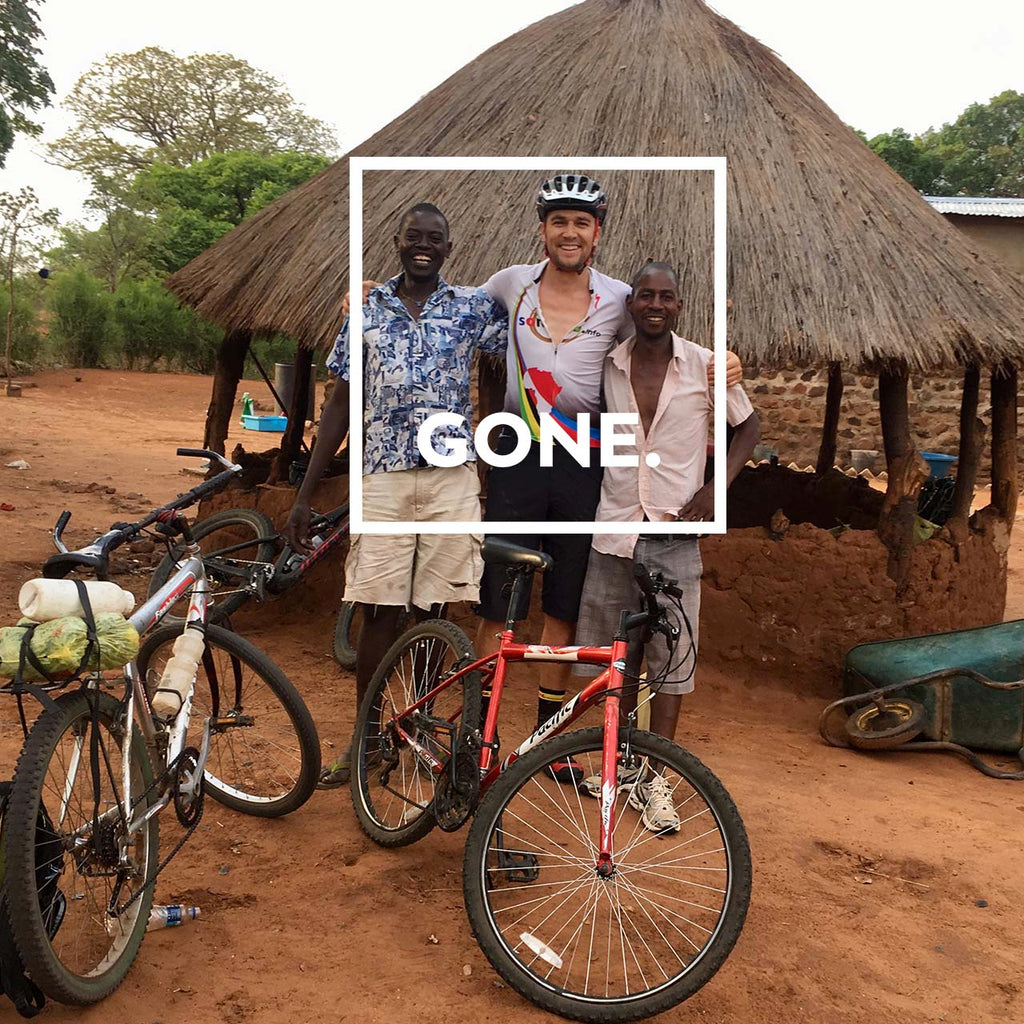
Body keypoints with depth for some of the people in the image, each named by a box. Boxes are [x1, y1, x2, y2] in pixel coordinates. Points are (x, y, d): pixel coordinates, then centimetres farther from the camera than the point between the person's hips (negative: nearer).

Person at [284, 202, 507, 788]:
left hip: (453, 479, 0)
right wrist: (305, 495, 5)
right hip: (383, 477, 0)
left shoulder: (473, 308, 6)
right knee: (379, 610, 0)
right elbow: (342, 403, 8)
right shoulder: (367, 311, 8)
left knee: (432, 610, 6)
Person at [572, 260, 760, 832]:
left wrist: (715, 488, -5)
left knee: (672, 659, 2)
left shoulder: (706, 365, -3)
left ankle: (655, 781, 13)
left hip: (675, 532, -2)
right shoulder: (606, 366, 4)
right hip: (614, 529, 3)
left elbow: (749, 426, 7)